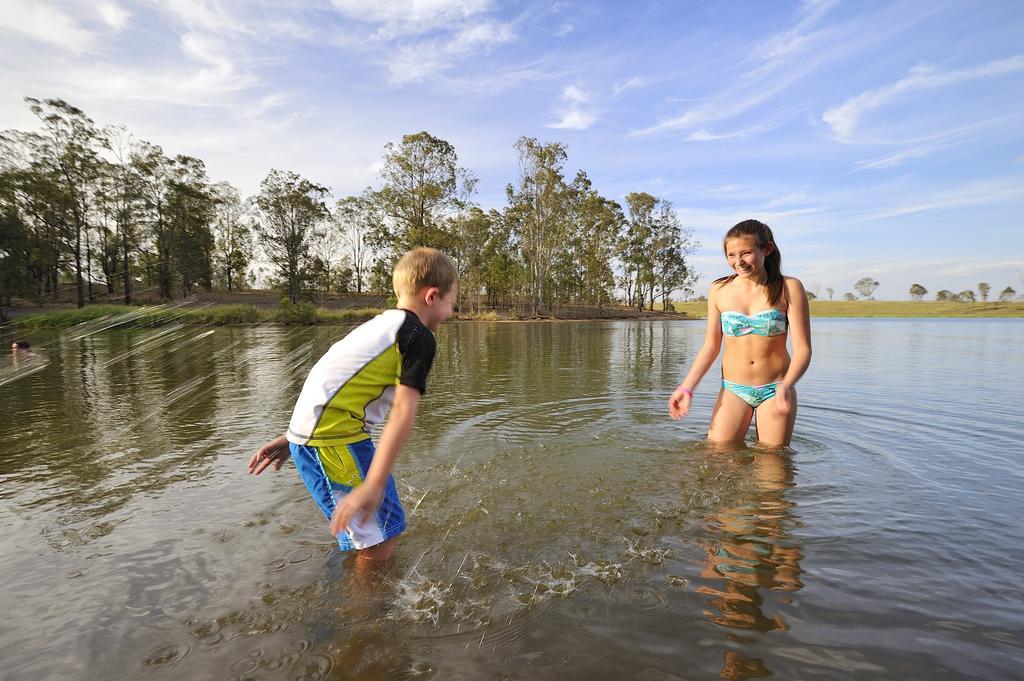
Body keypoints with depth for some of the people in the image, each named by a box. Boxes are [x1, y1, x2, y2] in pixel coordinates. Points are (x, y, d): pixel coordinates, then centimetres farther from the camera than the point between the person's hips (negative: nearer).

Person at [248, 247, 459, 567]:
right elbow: (403, 411, -19)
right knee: (380, 537, -2)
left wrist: (294, 437, 24)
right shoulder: (420, 337, -8)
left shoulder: (381, 324, 20)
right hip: (336, 437, -10)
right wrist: (373, 485, -25)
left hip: (307, 431, 10)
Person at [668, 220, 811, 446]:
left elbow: (802, 348, -8)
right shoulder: (719, 290, -2)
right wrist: (686, 388, -7)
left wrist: (787, 385, -27)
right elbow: (710, 346, 4)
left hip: (775, 390, -1)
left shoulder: (789, 289, -6)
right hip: (733, 389, 1)